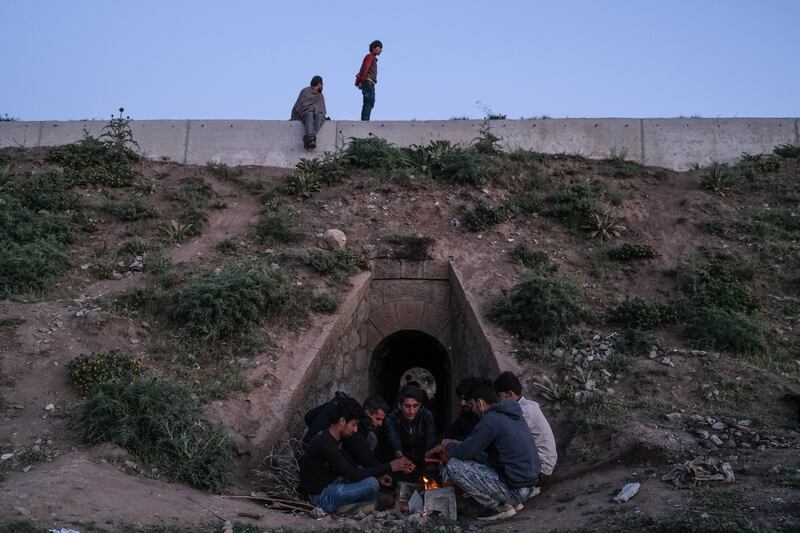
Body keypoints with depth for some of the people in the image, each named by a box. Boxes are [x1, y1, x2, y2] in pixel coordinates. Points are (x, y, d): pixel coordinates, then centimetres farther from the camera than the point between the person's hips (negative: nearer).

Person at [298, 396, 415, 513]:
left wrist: (378, 475, -1)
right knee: (371, 483, -23)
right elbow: (354, 475, -26)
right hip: (320, 496, -10)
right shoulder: (325, 443, -24)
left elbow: (351, 468, 12)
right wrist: (389, 467, -21)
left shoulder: (332, 439, 7)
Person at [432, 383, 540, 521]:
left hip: (515, 489, -9)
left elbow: (466, 452, -13)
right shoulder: (513, 414, 12)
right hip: (530, 483, 9)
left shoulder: (491, 419, -17)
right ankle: (514, 502, 16)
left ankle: (499, 505, -3)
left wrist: (447, 445, 7)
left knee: (454, 466, -8)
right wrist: (455, 444, 22)